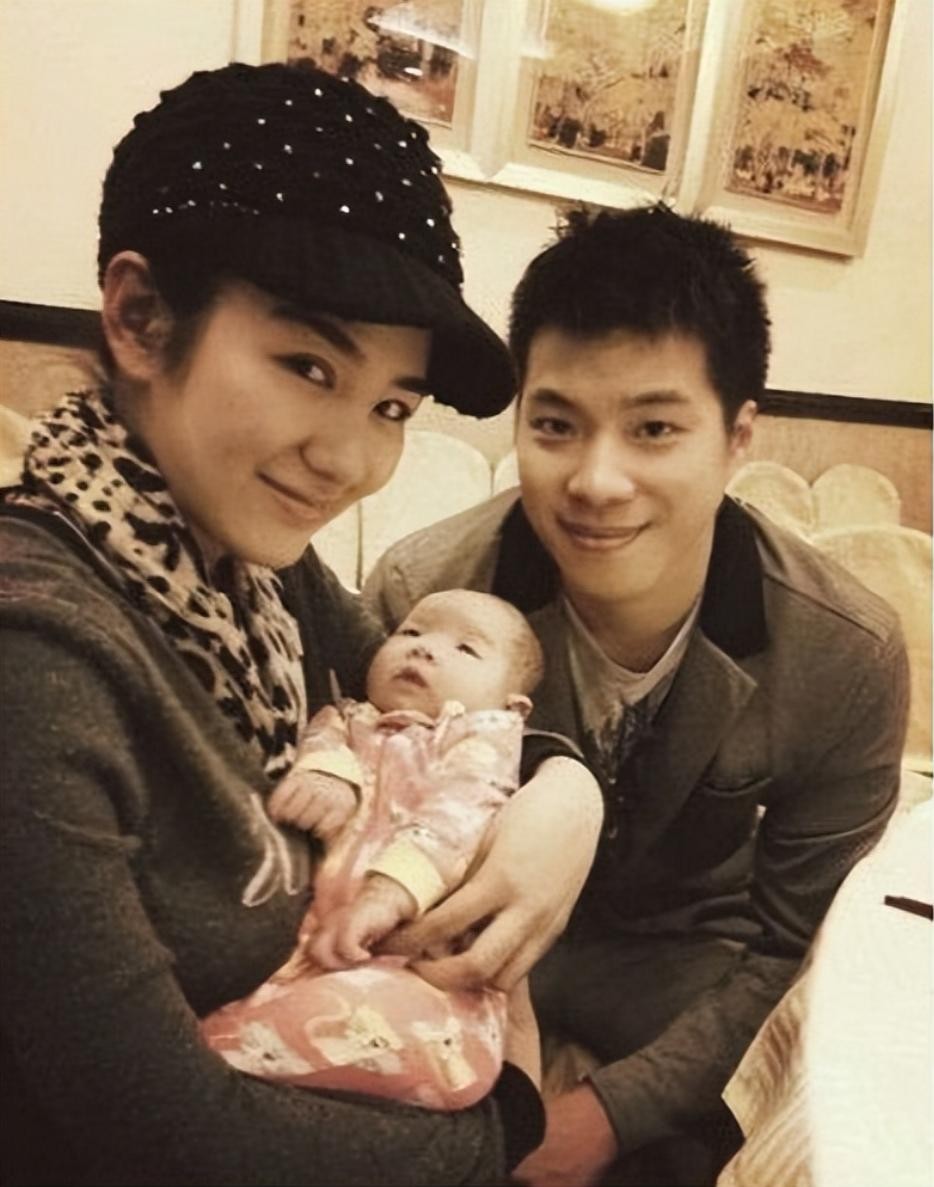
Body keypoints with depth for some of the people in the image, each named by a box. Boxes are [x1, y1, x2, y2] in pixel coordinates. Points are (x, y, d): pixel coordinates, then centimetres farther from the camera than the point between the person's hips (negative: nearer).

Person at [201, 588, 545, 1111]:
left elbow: (456, 816, -4)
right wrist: (324, 773, -17)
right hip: (307, 934, 4)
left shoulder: (484, 734, 15)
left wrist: (387, 895, -22)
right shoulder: (349, 719, 32)